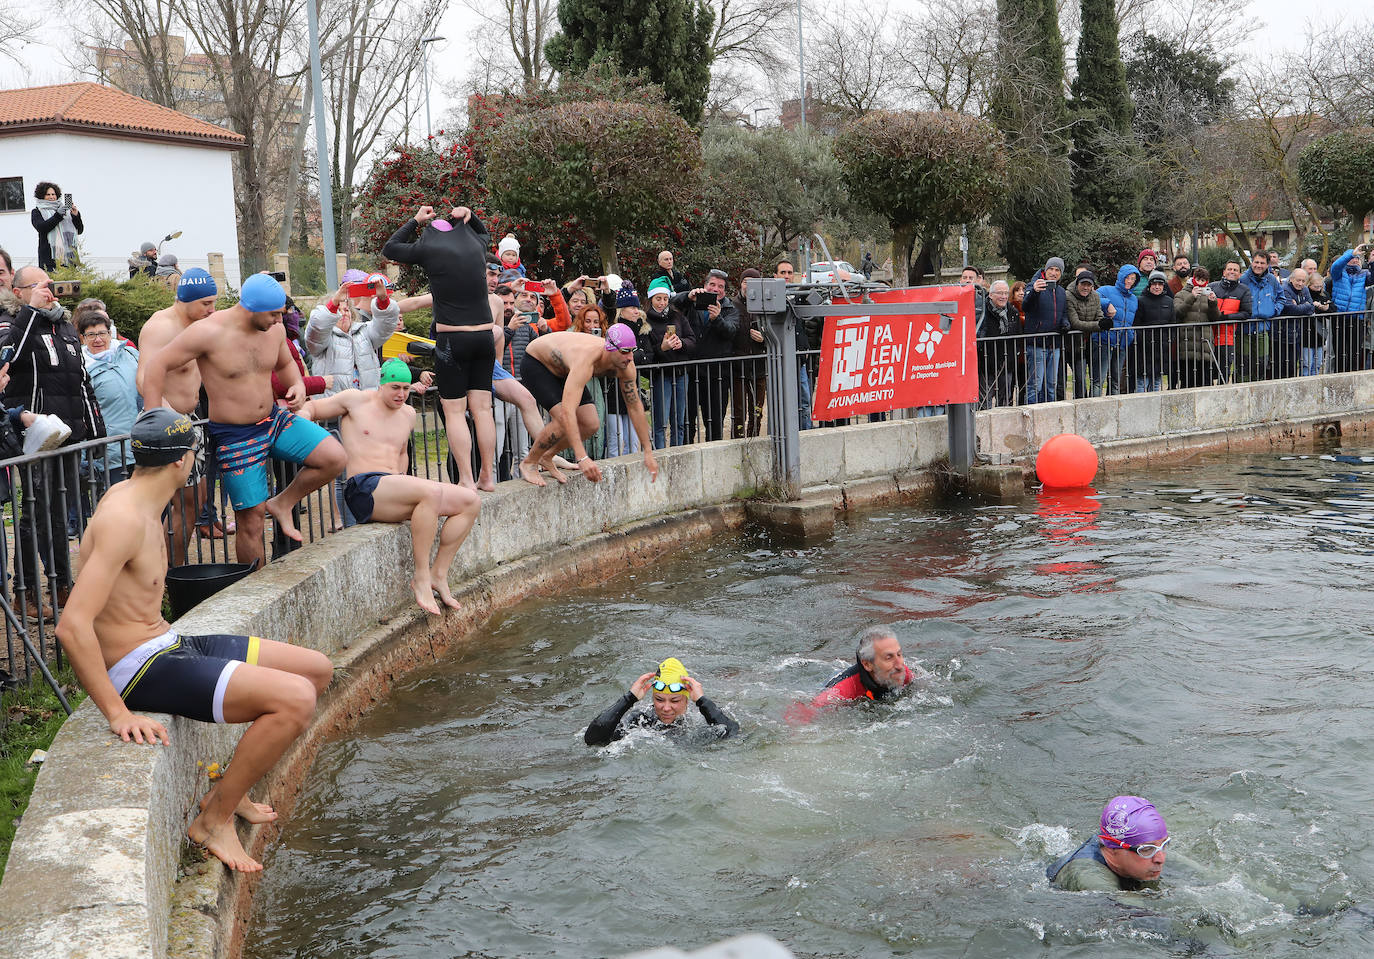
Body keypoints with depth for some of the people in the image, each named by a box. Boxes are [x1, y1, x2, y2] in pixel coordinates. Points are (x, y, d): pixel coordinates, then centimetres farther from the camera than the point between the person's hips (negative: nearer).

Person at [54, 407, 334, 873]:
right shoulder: (125, 519, -23)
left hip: (168, 644, 10)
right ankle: (214, 820, -9)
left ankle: (229, 788, 20)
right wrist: (117, 713, -30)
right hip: (140, 669, -10)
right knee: (296, 699, -26)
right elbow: (72, 625, -30)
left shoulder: (137, 500, 9)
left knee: (317, 669, 11)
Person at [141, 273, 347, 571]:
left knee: (335, 458, -12)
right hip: (234, 436, -5)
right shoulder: (209, 332, -20)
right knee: (251, 519, -2)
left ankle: (282, 503, 10)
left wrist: (297, 385, -4)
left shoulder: (274, 329, -3)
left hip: (274, 419, 6)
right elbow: (156, 367, -15)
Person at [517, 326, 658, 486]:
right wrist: (582, 458, -60)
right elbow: (567, 412, -52)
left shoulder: (626, 364, -22)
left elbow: (635, 407, -10)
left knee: (590, 425, -6)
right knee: (564, 422, -26)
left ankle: (546, 457, 15)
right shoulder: (585, 360, -44)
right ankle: (528, 462, -4)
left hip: (563, 369, 7)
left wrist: (648, 453, -12)